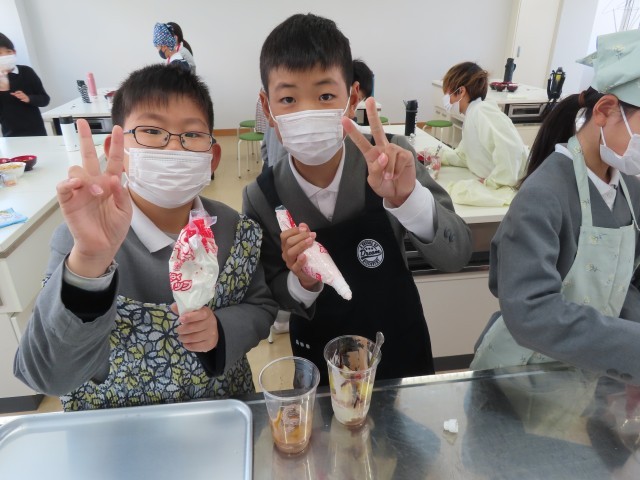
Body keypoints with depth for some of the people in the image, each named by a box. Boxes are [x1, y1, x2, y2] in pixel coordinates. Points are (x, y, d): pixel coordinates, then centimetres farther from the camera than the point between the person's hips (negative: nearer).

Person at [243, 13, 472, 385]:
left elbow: (457, 255, -25)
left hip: (400, 346, 1)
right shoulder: (261, 198, -21)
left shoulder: (393, 160, -22)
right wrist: (302, 283, -32)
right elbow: (273, 296, -9)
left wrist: (406, 198, -43)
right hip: (320, 360, 0)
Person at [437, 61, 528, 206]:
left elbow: (511, 150, -28)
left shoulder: (482, 111, -15)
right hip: (498, 186, 9)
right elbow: (463, 156, 22)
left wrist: (491, 182, -20)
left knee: (460, 191, -19)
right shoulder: (471, 116, 12)